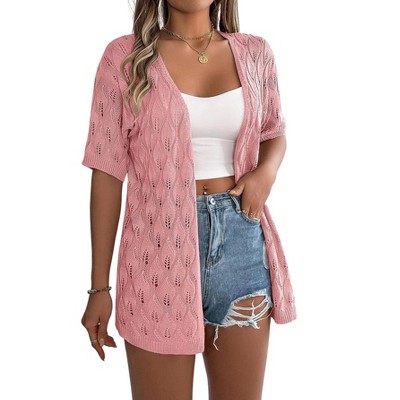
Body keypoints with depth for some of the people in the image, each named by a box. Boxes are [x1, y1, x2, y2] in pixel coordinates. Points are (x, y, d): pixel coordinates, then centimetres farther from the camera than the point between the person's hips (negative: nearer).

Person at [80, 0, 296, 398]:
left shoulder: (254, 52, 6)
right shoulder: (125, 56, -2)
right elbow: (107, 174, -2)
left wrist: (267, 170, -3)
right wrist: (99, 287, -3)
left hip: (242, 241, 3)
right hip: (160, 245, -2)